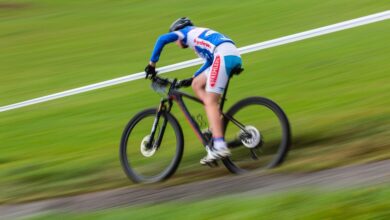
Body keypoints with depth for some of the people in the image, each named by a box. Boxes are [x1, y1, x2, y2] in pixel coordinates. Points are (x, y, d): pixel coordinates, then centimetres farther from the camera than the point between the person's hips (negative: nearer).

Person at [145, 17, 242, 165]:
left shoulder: (186, 32, 18)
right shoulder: (201, 35, 39)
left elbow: (162, 39, 2)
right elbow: (209, 62, 43)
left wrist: (152, 63, 8)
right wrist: (191, 79, 44)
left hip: (223, 56, -8)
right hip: (234, 55, 8)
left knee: (210, 102, -11)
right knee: (197, 85, 18)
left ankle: (219, 147, -24)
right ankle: (217, 125, 6)